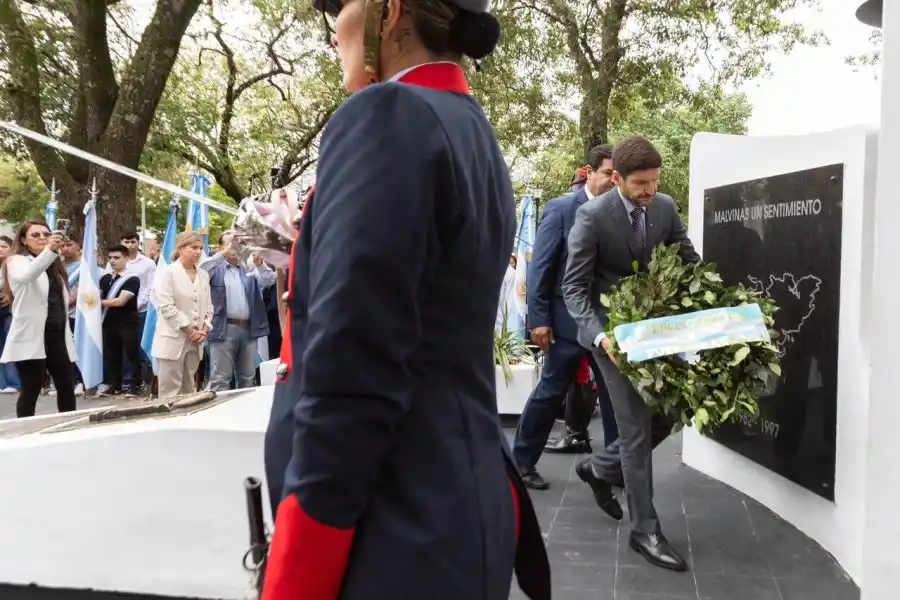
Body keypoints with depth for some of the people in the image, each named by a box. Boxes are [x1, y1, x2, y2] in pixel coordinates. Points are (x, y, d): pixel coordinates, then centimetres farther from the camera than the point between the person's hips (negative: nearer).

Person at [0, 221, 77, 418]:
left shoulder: (55, 265, 18)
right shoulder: (17, 261, -3)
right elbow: (26, 277, -29)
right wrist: (49, 251, -43)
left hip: (57, 336, 6)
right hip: (31, 338, -6)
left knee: (67, 387, 7)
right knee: (31, 390, -3)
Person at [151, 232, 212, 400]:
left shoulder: (203, 275, 13)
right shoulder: (168, 273, -6)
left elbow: (208, 306, 15)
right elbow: (166, 307, -14)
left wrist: (204, 329, -2)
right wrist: (190, 330, -14)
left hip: (195, 341, 6)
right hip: (173, 340, -6)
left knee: (188, 390, 12)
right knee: (170, 392, -3)